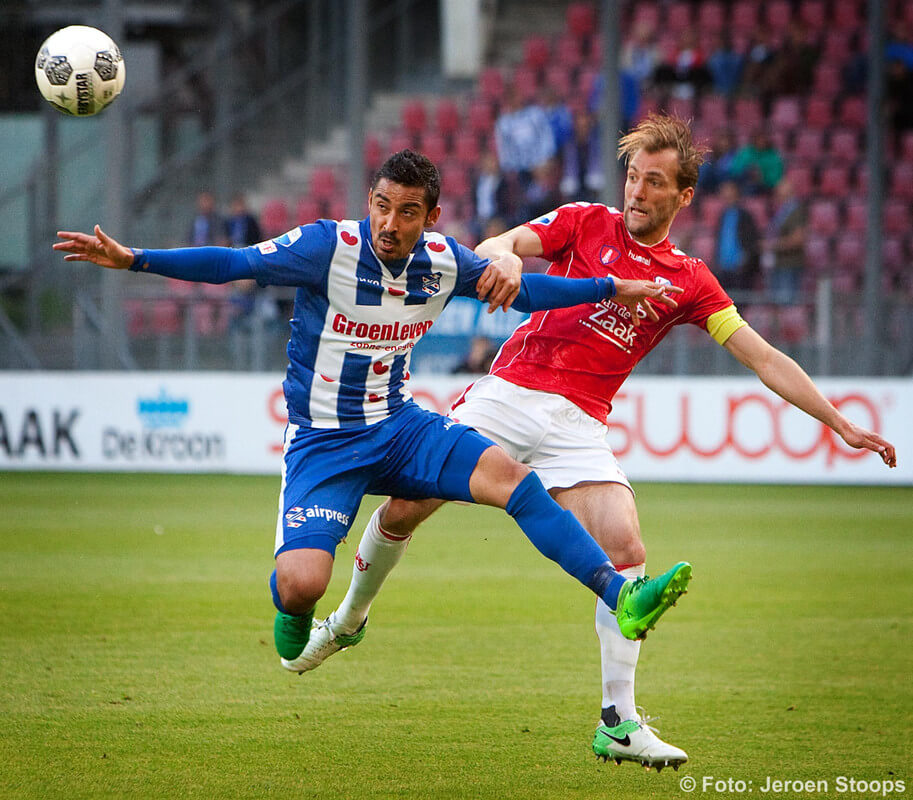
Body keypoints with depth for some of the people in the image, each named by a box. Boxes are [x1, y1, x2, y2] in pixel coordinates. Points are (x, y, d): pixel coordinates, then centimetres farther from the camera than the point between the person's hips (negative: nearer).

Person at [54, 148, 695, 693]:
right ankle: (293, 614, 16)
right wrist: (132, 259, -31)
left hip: (401, 425, 4)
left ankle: (623, 597, -24)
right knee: (302, 584, -24)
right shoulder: (329, 246, -17)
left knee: (512, 477, -22)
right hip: (323, 441, -4)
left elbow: (521, 290, 15)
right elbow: (234, 264, -21)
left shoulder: (444, 260, -2)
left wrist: (614, 290, 16)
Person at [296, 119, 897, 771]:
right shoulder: (585, 223, 7)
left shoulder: (690, 282, 9)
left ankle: (619, 724, -10)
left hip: (577, 424, 0)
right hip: (507, 393, 0)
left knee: (625, 550, -17)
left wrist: (842, 425, 3)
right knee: (403, 509, -3)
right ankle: (349, 619, 27)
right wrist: (505, 260, -32)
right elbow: (496, 247, -6)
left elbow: (765, 360, 9)